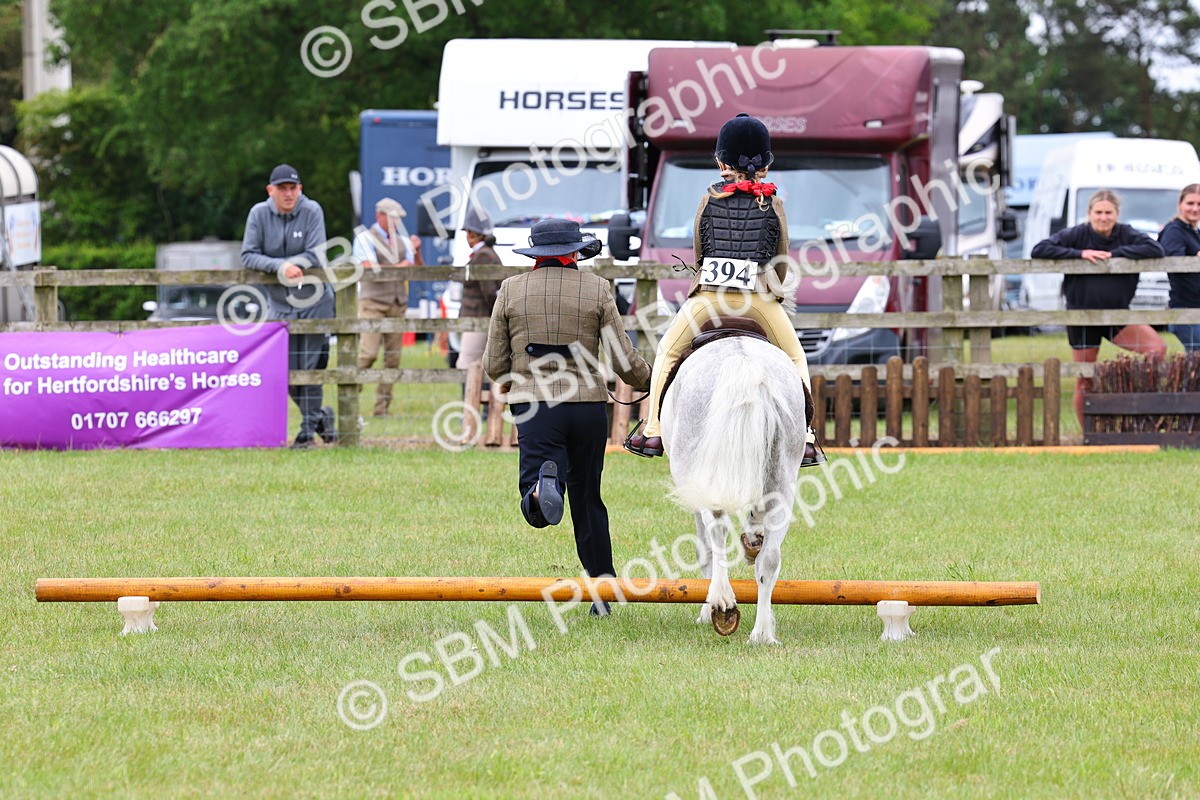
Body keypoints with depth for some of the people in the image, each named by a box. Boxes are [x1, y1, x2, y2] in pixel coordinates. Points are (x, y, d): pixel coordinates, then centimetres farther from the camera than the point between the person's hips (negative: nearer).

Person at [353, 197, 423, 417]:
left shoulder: (402, 241, 18)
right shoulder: (365, 239, 2)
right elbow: (370, 269, -11)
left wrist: (416, 251, -3)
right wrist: (397, 267, -3)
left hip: (398, 303, 5)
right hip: (373, 302, -5)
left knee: (393, 357, 0)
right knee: (368, 353, -16)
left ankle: (382, 407, 3)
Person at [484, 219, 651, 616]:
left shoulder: (511, 290, 6)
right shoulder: (596, 289, 3)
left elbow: (494, 366, 7)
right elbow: (625, 361, 1)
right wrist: (650, 379, 23)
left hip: (532, 405, -1)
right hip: (588, 404, 1)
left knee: (537, 510, -9)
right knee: (587, 498, 15)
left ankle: (544, 481, -44)